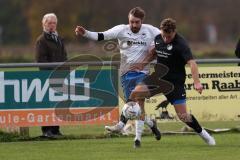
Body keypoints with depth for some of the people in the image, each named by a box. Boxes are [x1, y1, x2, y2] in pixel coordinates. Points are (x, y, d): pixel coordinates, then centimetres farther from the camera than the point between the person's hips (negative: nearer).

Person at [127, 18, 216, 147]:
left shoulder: (180, 44, -20)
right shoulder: (158, 38, 2)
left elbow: (191, 63, -31)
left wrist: (197, 82, -44)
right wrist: (143, 63, 9)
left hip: (175, 82, -5)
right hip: (158, 77, 5)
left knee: (182, 115, -7)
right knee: (135, 93, -16)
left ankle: (203, 133, 17)